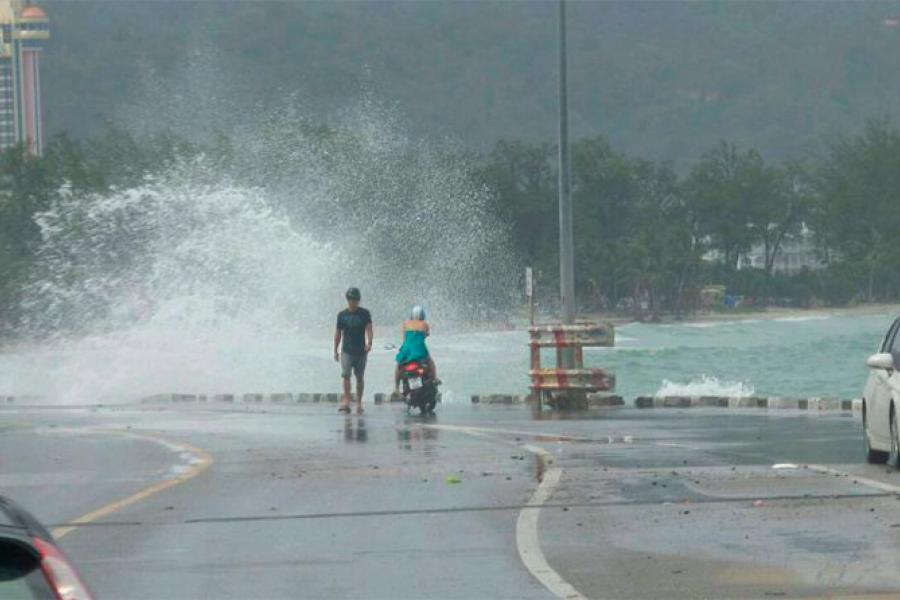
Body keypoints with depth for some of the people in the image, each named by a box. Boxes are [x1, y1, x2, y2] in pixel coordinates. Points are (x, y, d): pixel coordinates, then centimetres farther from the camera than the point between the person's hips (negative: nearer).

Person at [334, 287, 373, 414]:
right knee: (345, 375, -15)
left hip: (361, 351, 0)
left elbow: (369, 329, -10)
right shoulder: (342, 315, 5)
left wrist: (369, 343, -28)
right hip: (346, 350, 0)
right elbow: (338, 333, 11)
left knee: (360, 377, 6)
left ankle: (359, 403, 14)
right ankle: (346, 401, -19)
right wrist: (335, 350, 10)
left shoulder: (364, 313, 1)